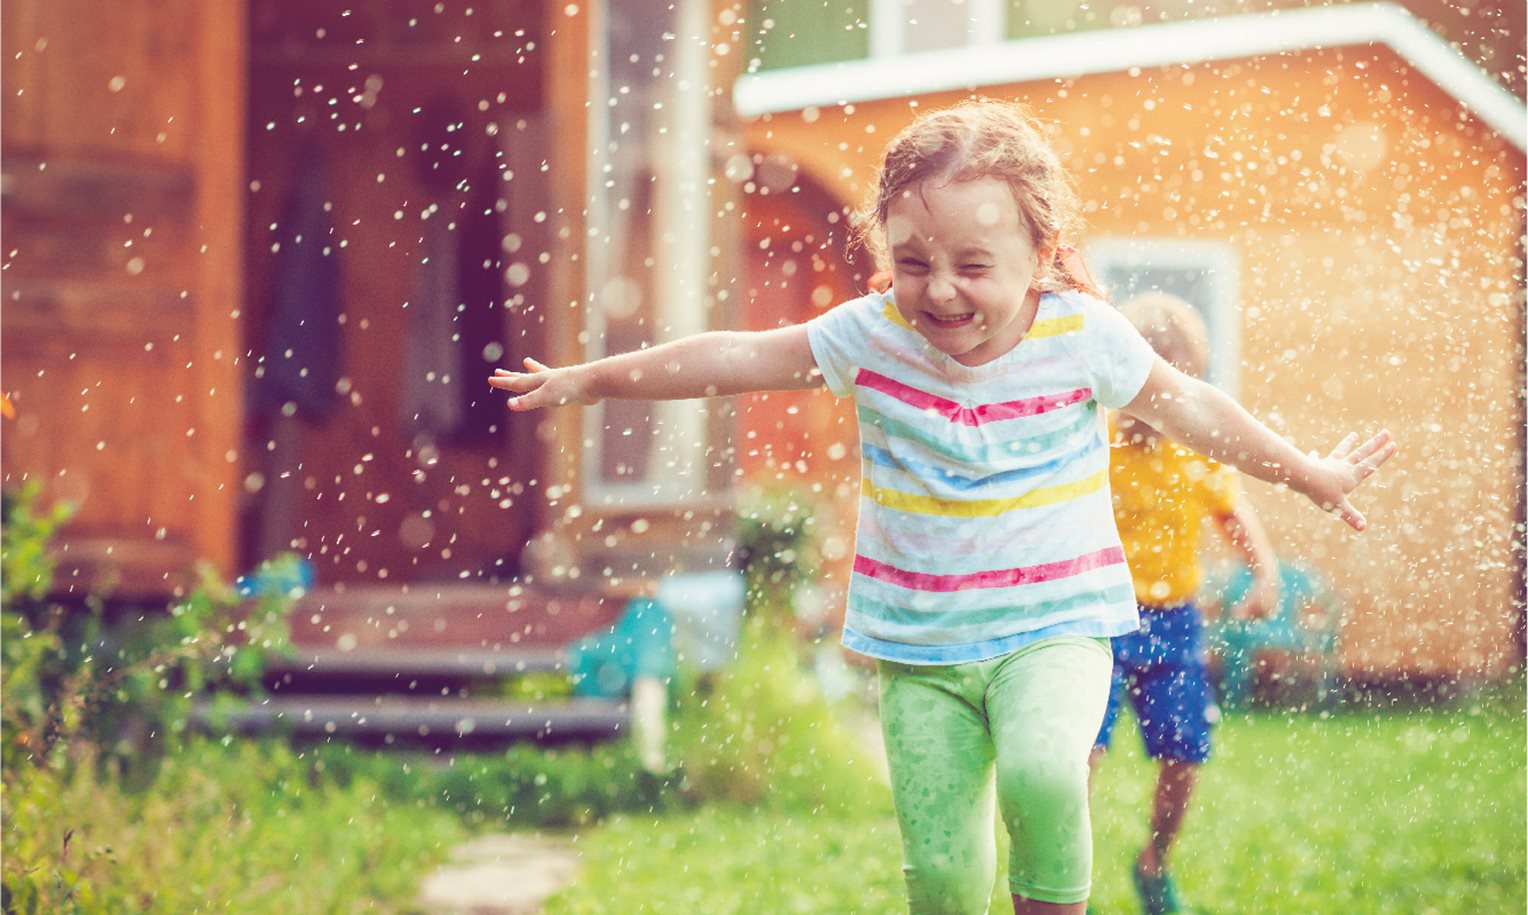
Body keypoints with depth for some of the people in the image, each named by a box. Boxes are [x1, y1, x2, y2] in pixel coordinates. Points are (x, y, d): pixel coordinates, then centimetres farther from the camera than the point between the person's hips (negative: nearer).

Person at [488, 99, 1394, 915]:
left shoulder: (1083, 335, -9)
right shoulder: (873, 334, -5)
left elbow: (1188, 407, 5)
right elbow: (740, 357, 3)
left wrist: (1310, 475, 15)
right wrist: (591, 379, 7)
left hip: (1054, 623, -2)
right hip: (919, 645, 2)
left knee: (1040, 770, -31)